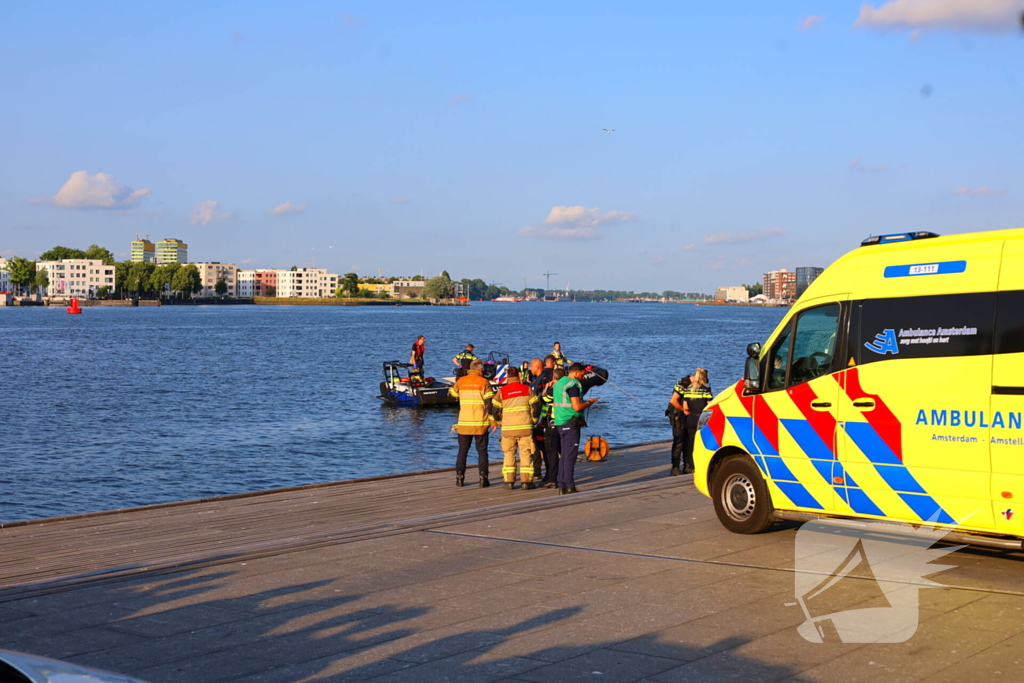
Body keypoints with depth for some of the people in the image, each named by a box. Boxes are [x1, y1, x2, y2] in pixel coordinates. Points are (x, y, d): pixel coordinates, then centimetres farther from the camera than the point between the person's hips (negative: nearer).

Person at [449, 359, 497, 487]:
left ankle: (459, 477, 10)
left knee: (462, 451, 12)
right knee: (482, 451, 5)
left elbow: (452, 393, 20)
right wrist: (493, 421, -5)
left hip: (464, 423, 2)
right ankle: (483, 478, 1)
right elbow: (489, 403, -9)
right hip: (480, 423, -2)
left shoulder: (460, 381, 3)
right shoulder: (484, 382, -6)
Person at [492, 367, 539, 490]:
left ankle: (509, 481, 6)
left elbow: (494, 407, 7)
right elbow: (535, 406, 2)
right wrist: (533, 421, 18)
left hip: (507, 428, 1)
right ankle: (526, 481, 2)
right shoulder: (527, 389, 0)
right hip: (525, 427, -1)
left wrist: (499, 421, 24)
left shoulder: (502, 391, 1)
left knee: (509, 454, 10)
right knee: (526, 454, 5)